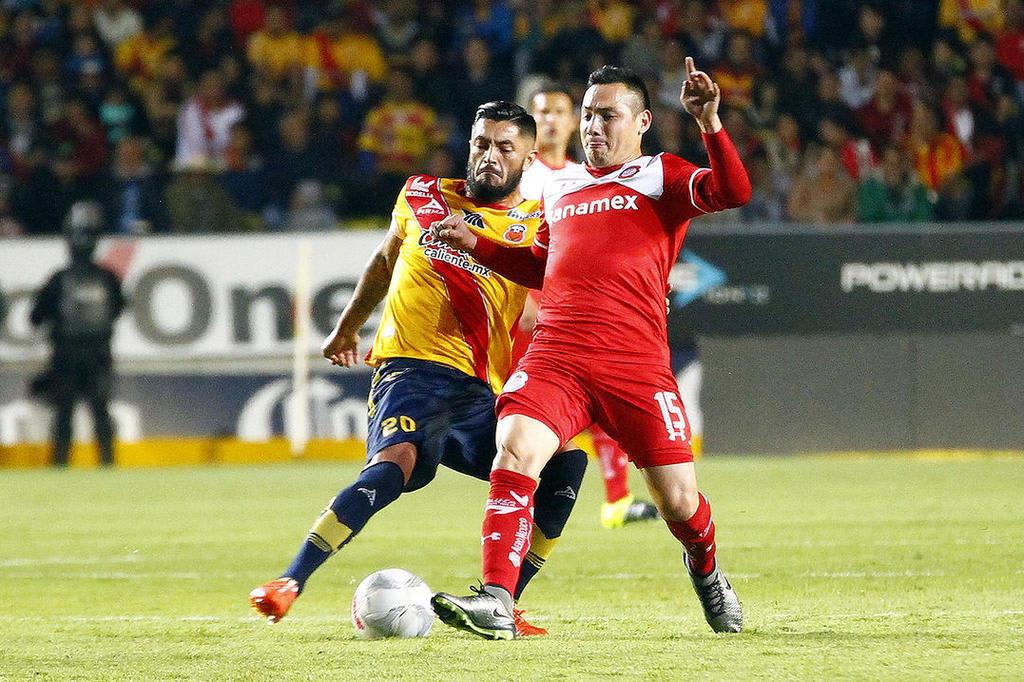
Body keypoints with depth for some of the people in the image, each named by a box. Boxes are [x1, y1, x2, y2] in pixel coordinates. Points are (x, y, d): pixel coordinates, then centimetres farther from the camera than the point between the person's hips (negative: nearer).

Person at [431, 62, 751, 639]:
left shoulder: (662, 176, 10)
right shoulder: (560, 189, 24)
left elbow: (733, 192, -10)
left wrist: (709, 123, -21)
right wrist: (476, 245, 25)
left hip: (636, 364, -3)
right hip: (555, 357, 3)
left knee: (678, 501, -1)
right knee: (515, 453, -24)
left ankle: (706, 569, 35)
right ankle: (496, 605, -29)